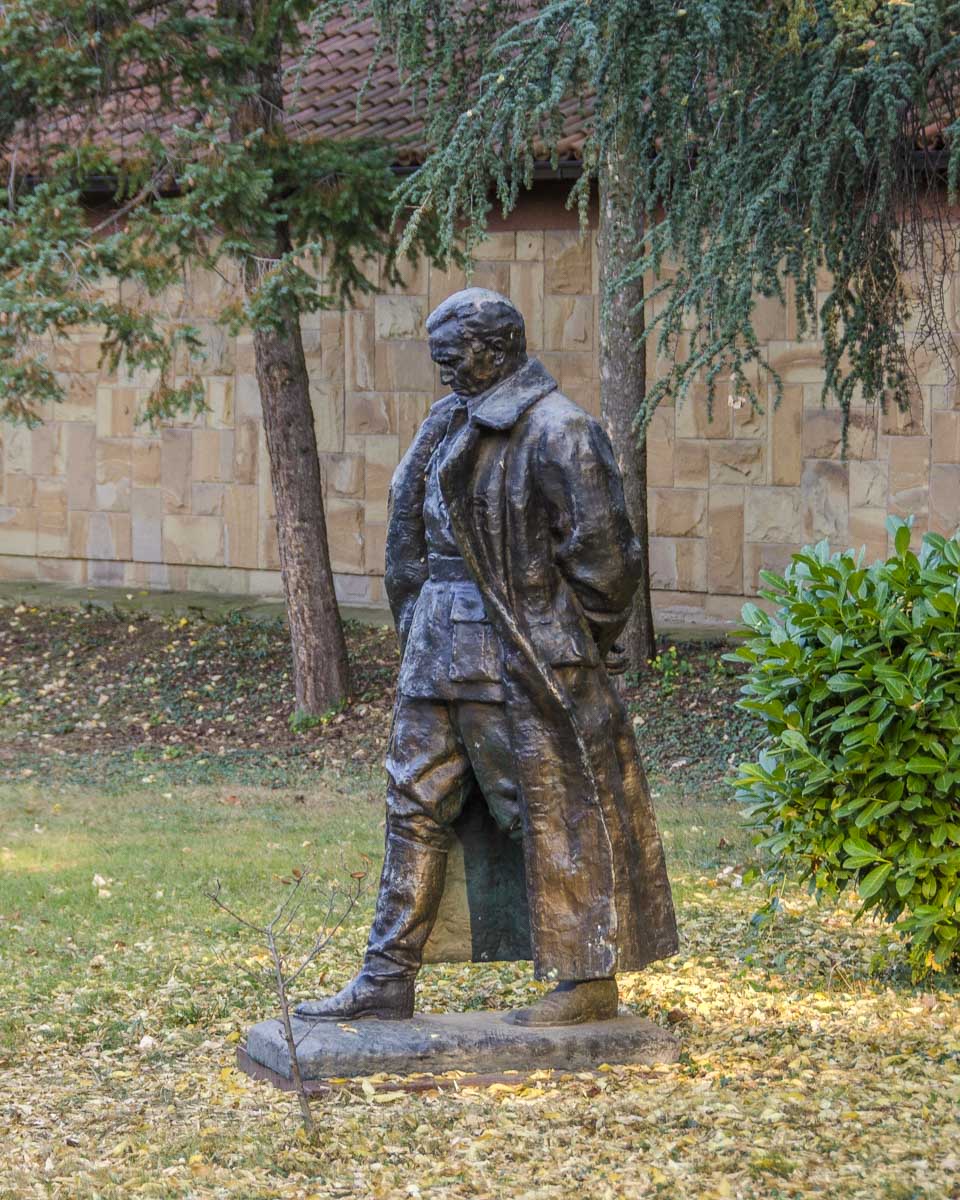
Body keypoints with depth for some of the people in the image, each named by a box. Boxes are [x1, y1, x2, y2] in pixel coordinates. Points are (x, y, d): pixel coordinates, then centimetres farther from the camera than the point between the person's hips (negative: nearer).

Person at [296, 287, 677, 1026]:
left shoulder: (557, 433, -13)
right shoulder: (449, 424, 12)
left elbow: (602, 550, -13)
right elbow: (410, 533, 19)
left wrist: (574, 647, -6)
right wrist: (416, 626, 13)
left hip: (525, 658, -8)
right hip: (443, 651, 8)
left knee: (555, 812, -2)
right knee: (417, 805, 7)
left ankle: (589, 982, 5)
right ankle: (388, 980, 11)